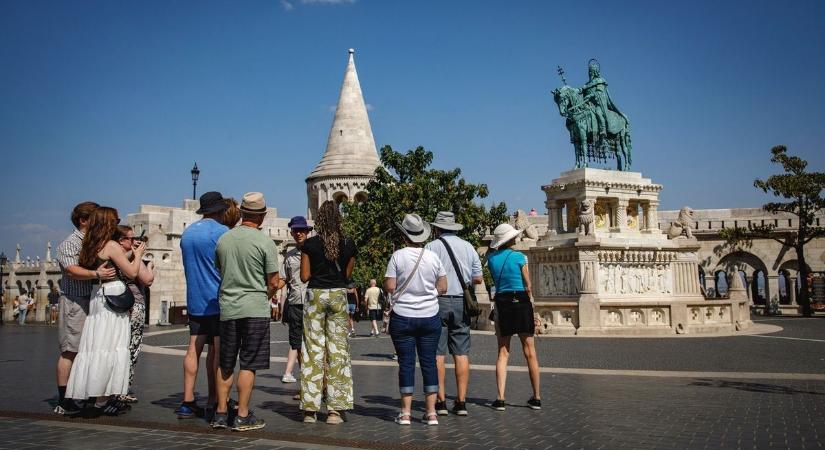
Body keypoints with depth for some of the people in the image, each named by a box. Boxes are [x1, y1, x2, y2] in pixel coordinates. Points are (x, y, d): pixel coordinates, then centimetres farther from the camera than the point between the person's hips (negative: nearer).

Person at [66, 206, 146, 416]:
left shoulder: (90, 247, 12)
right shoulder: (112, 246, -11)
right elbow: (132, 272, -10)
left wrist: (129, 253, 21)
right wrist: (138, 254, 5)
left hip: (97, 296, 9)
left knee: (97, 348, 9)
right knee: (109, 349, -5)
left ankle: (107, 396, 16)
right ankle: (103, 400, -1)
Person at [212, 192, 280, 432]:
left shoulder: (223, 239, 5)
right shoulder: (265, 242, -9)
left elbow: (218, 272, 15)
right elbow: (273, 282, -7)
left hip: (227, 307, 5)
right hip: (255, 309, -4)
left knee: (225, 364, 13)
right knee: (248, 364, 1)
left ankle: (221, 413, 18)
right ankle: (243, 416, 5)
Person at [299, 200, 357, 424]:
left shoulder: (310, 244, -5)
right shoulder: (348, 244, -1)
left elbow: (304, 277, -2)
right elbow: (348, 276, 6)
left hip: (315, 295, -1)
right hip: (338, 296, 1)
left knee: (313, 349, 5)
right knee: (338, 349, 5)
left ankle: (310, 408, 8)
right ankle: (335, 409, 6)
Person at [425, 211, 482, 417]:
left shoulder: (431, 247, -3)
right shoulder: (468, 247, 9)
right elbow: (478, 278, 10)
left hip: (438, 302, -3)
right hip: (461, 302, 3)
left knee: (437, 354, 1)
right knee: (461, 353, 5)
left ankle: (440, 401, 2)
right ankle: (461, 402, 5)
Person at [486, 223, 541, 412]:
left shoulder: (491, 258, 3)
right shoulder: (519, 257, -6)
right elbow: (528, 286, -3)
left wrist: (498, 246, 17)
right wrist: (532, 312, 6)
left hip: (501, 304, 2)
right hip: (521, 303, -2)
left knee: (503, 353, 7)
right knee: (530, 352, 7)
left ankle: (500, 398, 0)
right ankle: (536, 398, 15)